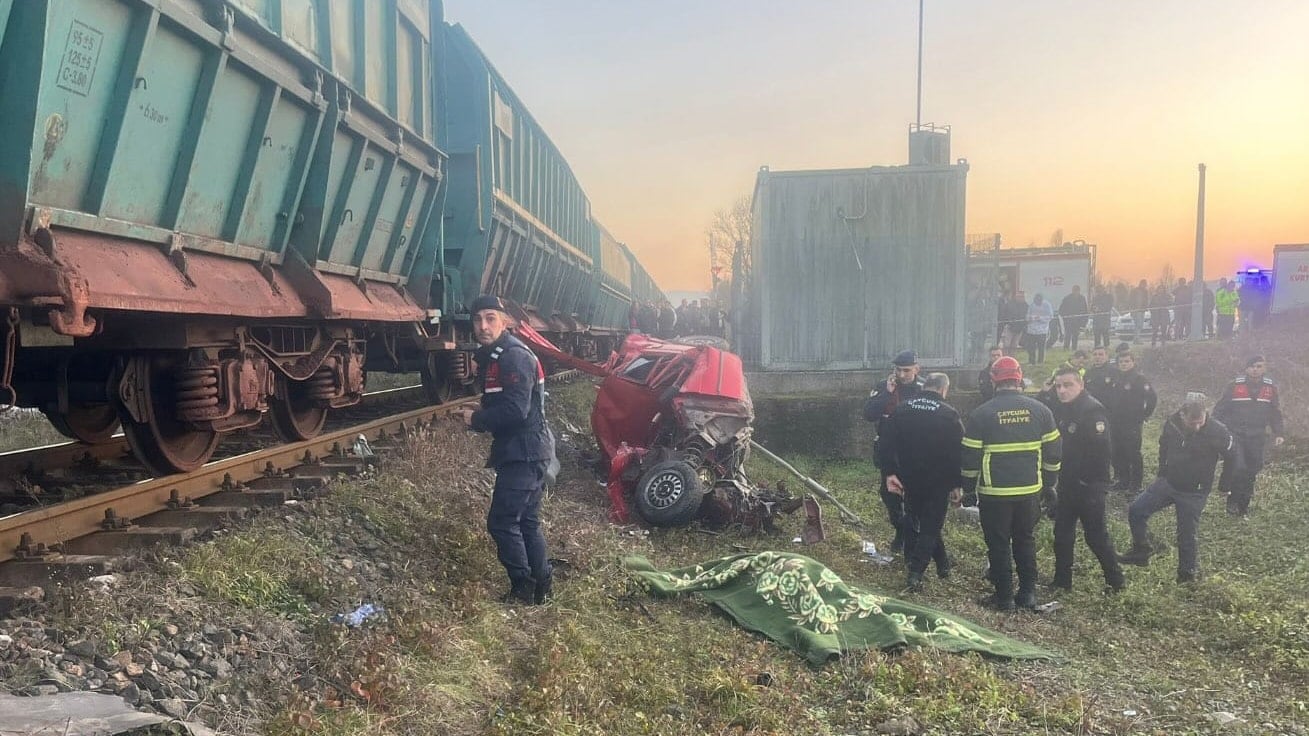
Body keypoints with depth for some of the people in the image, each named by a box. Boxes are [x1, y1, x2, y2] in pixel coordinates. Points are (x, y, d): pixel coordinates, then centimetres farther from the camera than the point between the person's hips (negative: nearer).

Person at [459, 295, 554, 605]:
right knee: (527, 521, 15)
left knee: (502, 522, -5)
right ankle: (540, 587, 24)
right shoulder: (491, 357, 14)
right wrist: (479, 417, -2)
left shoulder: (515, 357, -17)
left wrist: (476, 419, -14)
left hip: (525, 453, -10)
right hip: (521, 452, 10)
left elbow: (515, 410, -26)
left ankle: (523, 589, 7)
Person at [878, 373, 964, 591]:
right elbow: (957, 451, -8)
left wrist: (890, 473, -1)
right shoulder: (949, 414, -8)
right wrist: (956, 483, -2)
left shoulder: (901, 409, 2)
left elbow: (887, 442, -2)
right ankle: (915, 573, -4)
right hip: (938, 482, -3)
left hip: (909, 481, 3)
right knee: (930, 526, 5)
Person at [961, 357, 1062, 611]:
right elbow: (1053, 452, 6)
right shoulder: (1039, 410, 0)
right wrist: (1049, 484, 18)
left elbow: (970, 457, -5)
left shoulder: (981, 414, -8)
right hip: (1030, 490, 3)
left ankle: (1004, 597, 13)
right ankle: (1028, 593, 22)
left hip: (994, 493, -3)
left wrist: (969, 489, 6)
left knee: (998, 545, 7)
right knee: (1026, 540, 18)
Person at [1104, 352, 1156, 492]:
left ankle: (1136, 484, 7)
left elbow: (1152, 398, -13)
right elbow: (1109, 398, 21)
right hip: (1115, 424, 7)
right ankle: (1123, 481, 22)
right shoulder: (1116, 379, 11)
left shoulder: (1140, 379, -9)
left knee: (1133, 454, -2)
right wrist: (1109, 414, 12)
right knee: (1118, 454, 11)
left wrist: (1144, 416, -9)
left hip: (1132, 424, -7)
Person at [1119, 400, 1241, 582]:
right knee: (1136, 510, -2)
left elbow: (1233, 458, -8)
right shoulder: (1171, 424, -11)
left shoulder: (1217, 431, -22)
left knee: (1187, 534, 3)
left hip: (1194, 492, -4)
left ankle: (1188, 572, 22)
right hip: (1168, 482, 4)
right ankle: (1141, 551, 15)